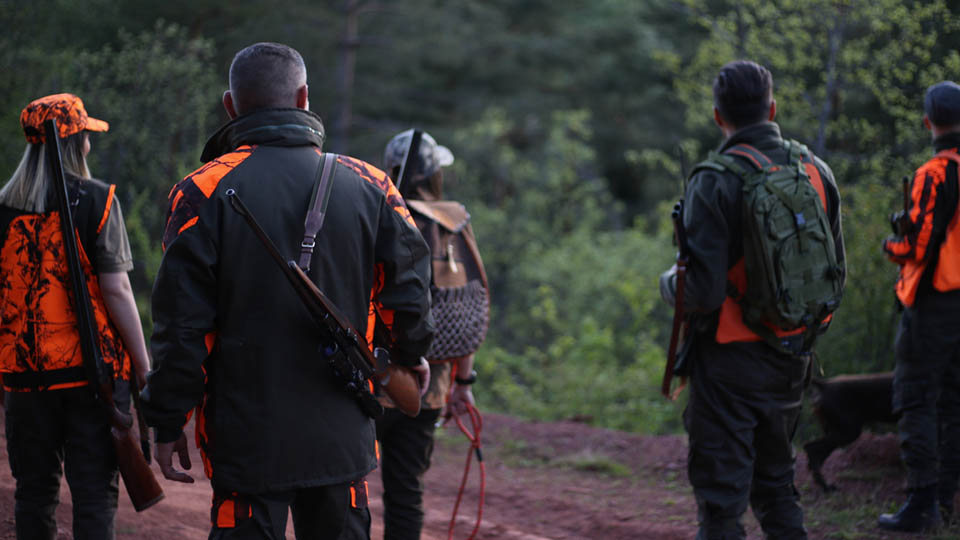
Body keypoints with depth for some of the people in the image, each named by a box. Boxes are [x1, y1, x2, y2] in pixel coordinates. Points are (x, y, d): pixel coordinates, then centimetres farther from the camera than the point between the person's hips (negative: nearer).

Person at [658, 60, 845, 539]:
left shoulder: (715, 182, -17)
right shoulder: (816, 172, 2)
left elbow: (703, 293, -21)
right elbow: (836, 274, 10)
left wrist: (670, 284, 0)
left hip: (731, 361, -6)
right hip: (793, 361, 6)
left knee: (721, 498, 0)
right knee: (776, 484, 20)